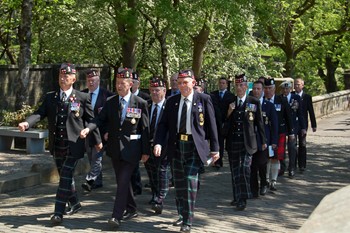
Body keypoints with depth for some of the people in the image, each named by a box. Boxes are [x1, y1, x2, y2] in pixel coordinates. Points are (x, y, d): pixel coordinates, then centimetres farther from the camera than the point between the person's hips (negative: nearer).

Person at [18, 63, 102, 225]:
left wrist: (97, 141, 7)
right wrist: (27, 123, -26)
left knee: (66, 177, -10)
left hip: (73, 145, -5)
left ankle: (58, 212, -7)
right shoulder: (50, 97, 6)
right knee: (65, 177, 17)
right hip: (56, 145, 5)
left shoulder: (82, 98, -3)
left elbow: (91, 120, 2)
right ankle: (75, 204, 36)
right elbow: (39, 114, -6)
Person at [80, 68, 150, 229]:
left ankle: (116, 216, -12)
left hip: (131, 148, -5)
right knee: (122, 180, 14)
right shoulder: (110, 102, 6)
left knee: (123, 181, -13)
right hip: (114, 147, 5)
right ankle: (131, 209, 31)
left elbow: (145, 129, -2)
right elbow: (100, 119, -1)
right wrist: (88, 128, -22)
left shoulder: (140, 103, -4)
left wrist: (146, 151, -3)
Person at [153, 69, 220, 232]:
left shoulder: (203, 100, -2)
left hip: (195, 146, -4)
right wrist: (158, 143, -10)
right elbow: (163, 124, 5)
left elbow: (211, 124, -2)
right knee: (178, 182, 12)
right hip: (177, 145, 4)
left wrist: (215, 148, -5)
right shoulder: (172, 101, 7)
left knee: (190, 181, -9)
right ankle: (181, 215, 29)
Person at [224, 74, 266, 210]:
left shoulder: (254, 102, 1)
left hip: (247, 142, -3)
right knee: (235, 171, 9)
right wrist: (229, 113, -9)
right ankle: (237, 196, 22)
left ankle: (243, 199, -9)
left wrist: (263, 141, 8)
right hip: (232, 142, 3)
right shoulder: (229, 102, 8)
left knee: (244, 168, -14)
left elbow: (259, 122, 6)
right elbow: (225, 124, 9)